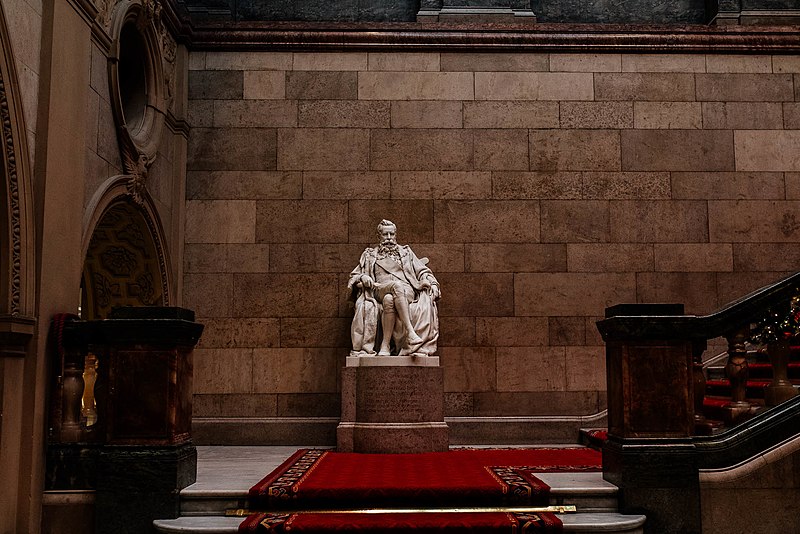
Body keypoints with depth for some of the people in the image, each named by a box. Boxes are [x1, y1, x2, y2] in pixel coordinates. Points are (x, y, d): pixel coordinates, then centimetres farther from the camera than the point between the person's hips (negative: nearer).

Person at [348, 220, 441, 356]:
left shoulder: (405, 252, 29)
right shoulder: (370, 255, 28)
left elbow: (422, 271, 21)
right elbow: (354, 276, 22)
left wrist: (432, 282, 0)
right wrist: (362, 278, -2)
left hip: (407, 292, 0)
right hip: (380, 290, 0)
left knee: (389, 299, -39)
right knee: (397, 286, -39)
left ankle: (385, 345, -42)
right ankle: (410, 331, -47)